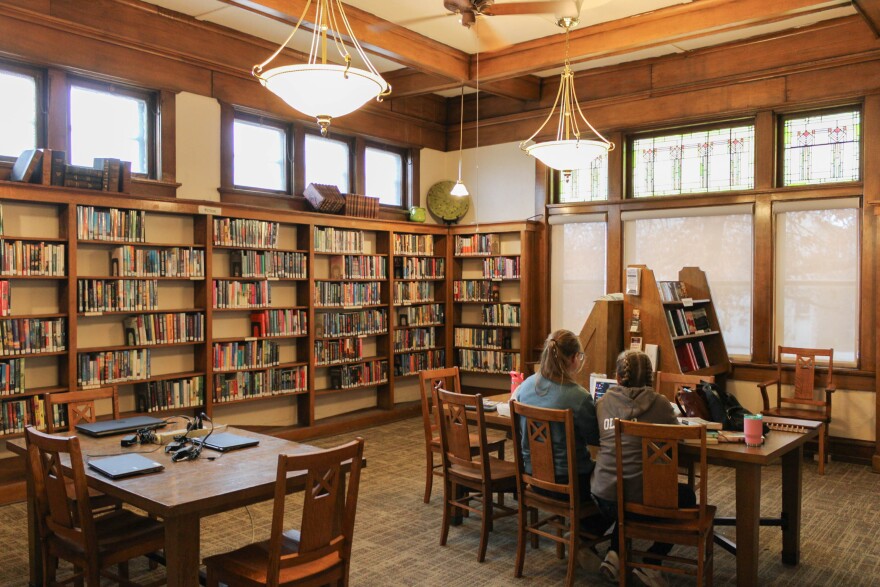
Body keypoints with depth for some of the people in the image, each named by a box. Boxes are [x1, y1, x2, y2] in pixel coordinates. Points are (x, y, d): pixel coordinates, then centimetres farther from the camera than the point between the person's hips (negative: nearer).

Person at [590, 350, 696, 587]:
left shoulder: (604, 401, 3)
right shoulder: (658, 403, -6)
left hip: (603, 496, 4)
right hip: (640, 496, -4)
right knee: (687, 495, 27)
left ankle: (614, 552, 20)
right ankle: (651, 563, 19)